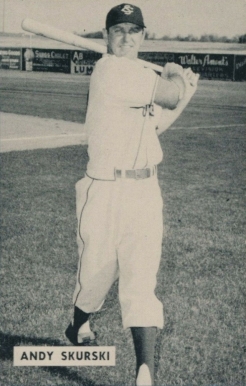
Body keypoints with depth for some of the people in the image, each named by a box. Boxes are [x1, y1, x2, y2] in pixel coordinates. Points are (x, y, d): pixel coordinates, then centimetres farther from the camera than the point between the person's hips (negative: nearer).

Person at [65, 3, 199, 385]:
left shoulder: (140, 76, 15)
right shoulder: (109, 70, -12)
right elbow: (169, 94, -18)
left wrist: (184, 91, 13)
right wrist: (175, 77, 3)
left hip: (145, 192, 6)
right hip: (106, 191, -5)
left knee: (141, 280, -4)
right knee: (97, 271, 11)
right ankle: (79, 327, 43)